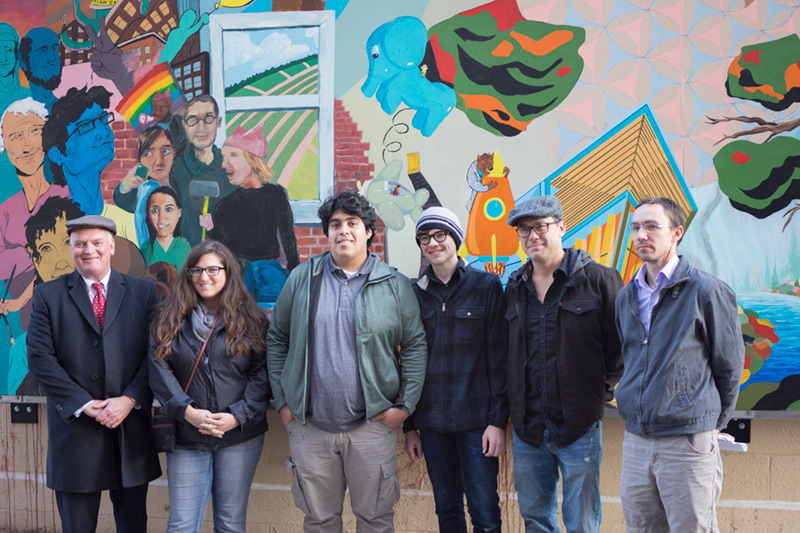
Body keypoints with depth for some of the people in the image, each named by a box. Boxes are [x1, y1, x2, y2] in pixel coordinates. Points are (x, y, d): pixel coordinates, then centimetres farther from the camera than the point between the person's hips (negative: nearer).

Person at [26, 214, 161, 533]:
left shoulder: (144, 292, 6)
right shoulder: (47, 295, 3)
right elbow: (40, 358, -4)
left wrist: (129, 400, -13)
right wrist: (85, 405, -12)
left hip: (131, 427, 1)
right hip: (75, 427, -1)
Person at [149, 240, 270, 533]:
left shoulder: (250, 319, 3)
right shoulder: (170, 319, 5)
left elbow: (261, 373, -1)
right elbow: (159, 369, -3)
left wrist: (237, 416, -13)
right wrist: (187, 412, -15)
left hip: (240, 436, 0)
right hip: (186, 439, 1)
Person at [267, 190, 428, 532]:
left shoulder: (395, 285, 1)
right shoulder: (301, 279, 4)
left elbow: (416, 346, 2)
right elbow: (276, 340, 9)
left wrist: (406, 404, -5)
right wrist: (281, 400, 3)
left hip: (373, 425, -1)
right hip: (309, 426, 1)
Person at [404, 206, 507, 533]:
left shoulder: (486, 286, -2)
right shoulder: (415, 294, 8)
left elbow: (499, 357, -4)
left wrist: (498, 420, -9)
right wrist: (409, 425, 9)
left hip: (476, 420, -3)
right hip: (432, 422, 3)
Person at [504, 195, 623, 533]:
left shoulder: (597, 279, -7)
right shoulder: (515, 287, 9)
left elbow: (622, 341, -4)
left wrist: (604, 388, -4)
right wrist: (511, 410, 10)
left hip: (578, 426, -5)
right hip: (527, 427, 5)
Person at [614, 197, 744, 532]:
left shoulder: (707, 290, -7)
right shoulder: (627, 297, 11)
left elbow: (729, 367, 0)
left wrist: (711, 423, 7)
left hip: (689, 442, -5)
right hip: (635, 442, 6)